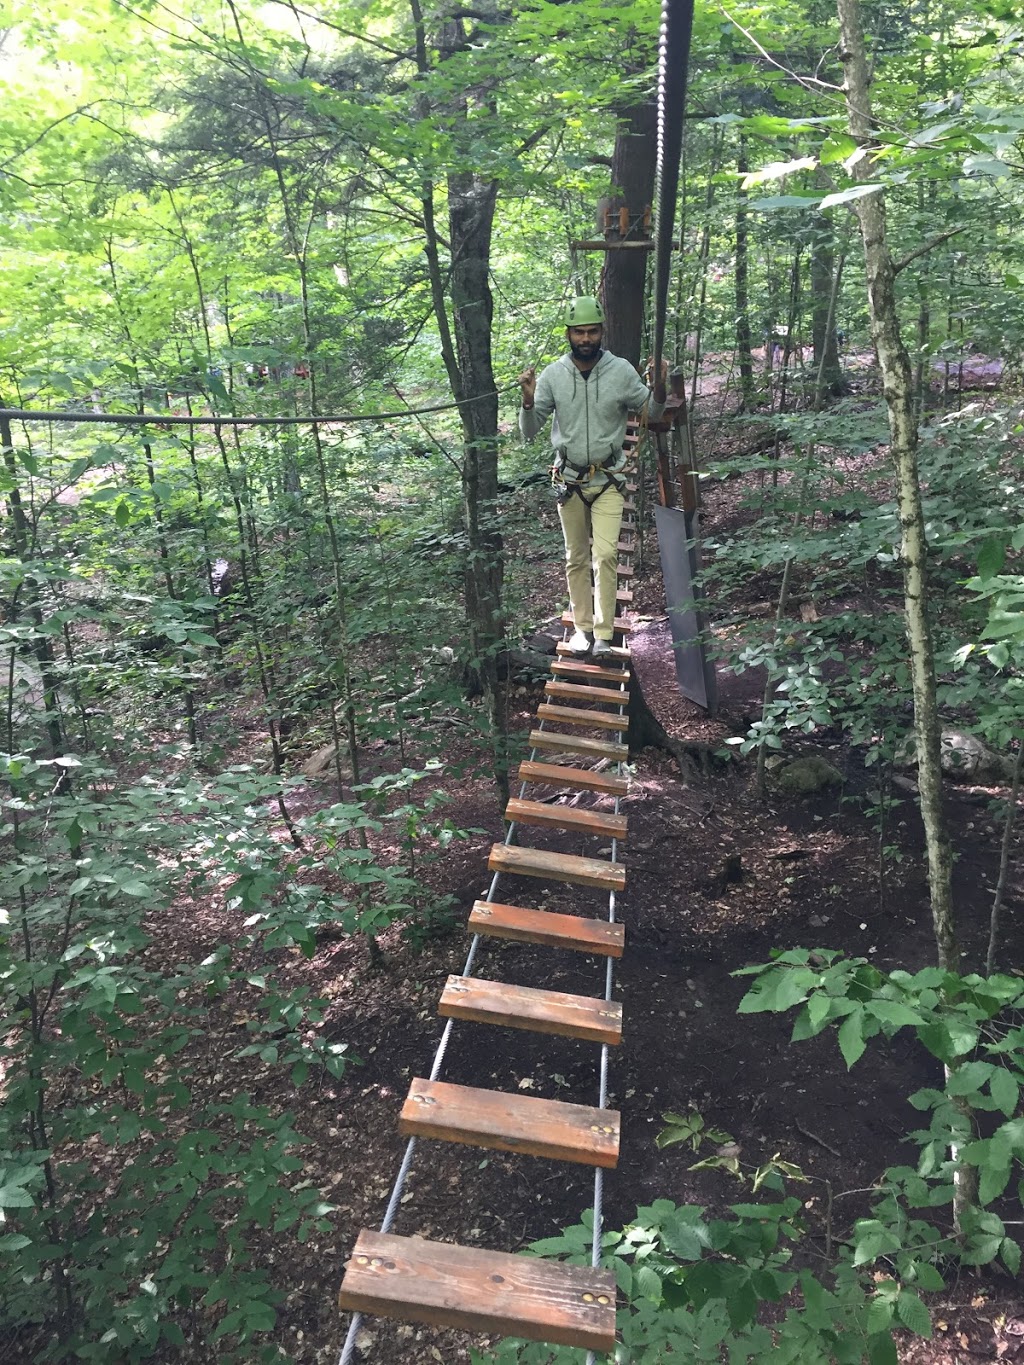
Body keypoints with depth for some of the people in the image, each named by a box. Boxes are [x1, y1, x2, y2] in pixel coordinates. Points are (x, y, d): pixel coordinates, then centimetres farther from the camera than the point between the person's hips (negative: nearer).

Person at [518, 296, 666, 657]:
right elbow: (529, 433, -3)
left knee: (605, 555, -11)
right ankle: (583, 627, 22)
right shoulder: (553, 374, -7)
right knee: (576, 558, 10)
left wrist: (660, 388, -17)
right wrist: (528, 401, -23)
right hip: (569, 480, 2)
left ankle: (604, 634, -4)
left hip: (608, 480, -2)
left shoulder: (621, 371, -9)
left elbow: (652, 414, 4)